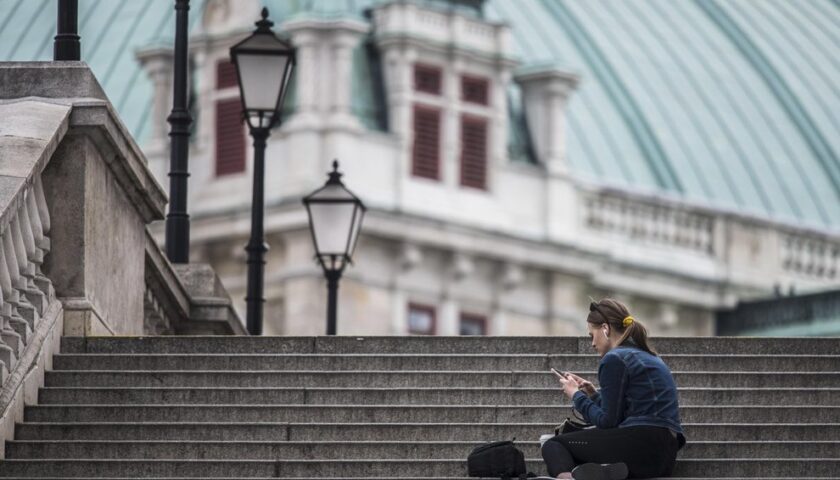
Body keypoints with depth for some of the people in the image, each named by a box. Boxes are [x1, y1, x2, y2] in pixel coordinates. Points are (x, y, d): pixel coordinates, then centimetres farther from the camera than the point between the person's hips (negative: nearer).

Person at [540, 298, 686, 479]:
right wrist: (593, 395, 24)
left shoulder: (614, 359, -4)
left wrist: (576, 396, 8)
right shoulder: (648, 357, 25)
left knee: (553, 445, 0)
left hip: (642, 443, -9)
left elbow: (608, 422, -6)